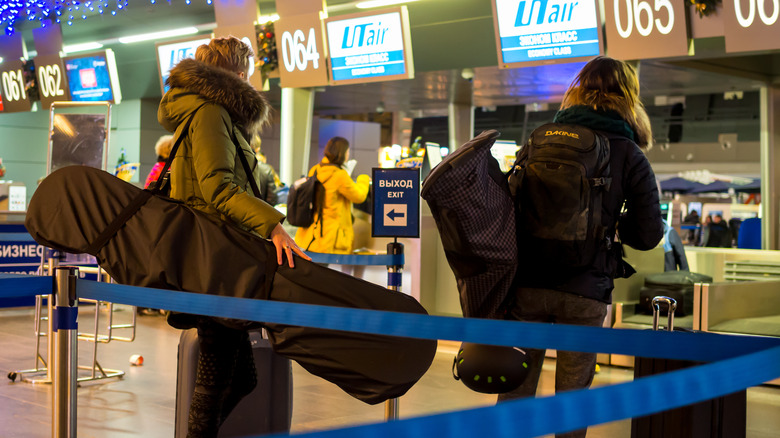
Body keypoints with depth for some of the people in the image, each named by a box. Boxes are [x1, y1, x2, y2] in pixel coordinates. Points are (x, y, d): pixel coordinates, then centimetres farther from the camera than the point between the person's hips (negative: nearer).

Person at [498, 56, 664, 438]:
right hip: (585, 291, -2)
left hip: (529, 282, 2)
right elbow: (648, 236, -4)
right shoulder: (630, 156, -1)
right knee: (572, 394, 10)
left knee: (516, 388, 11)